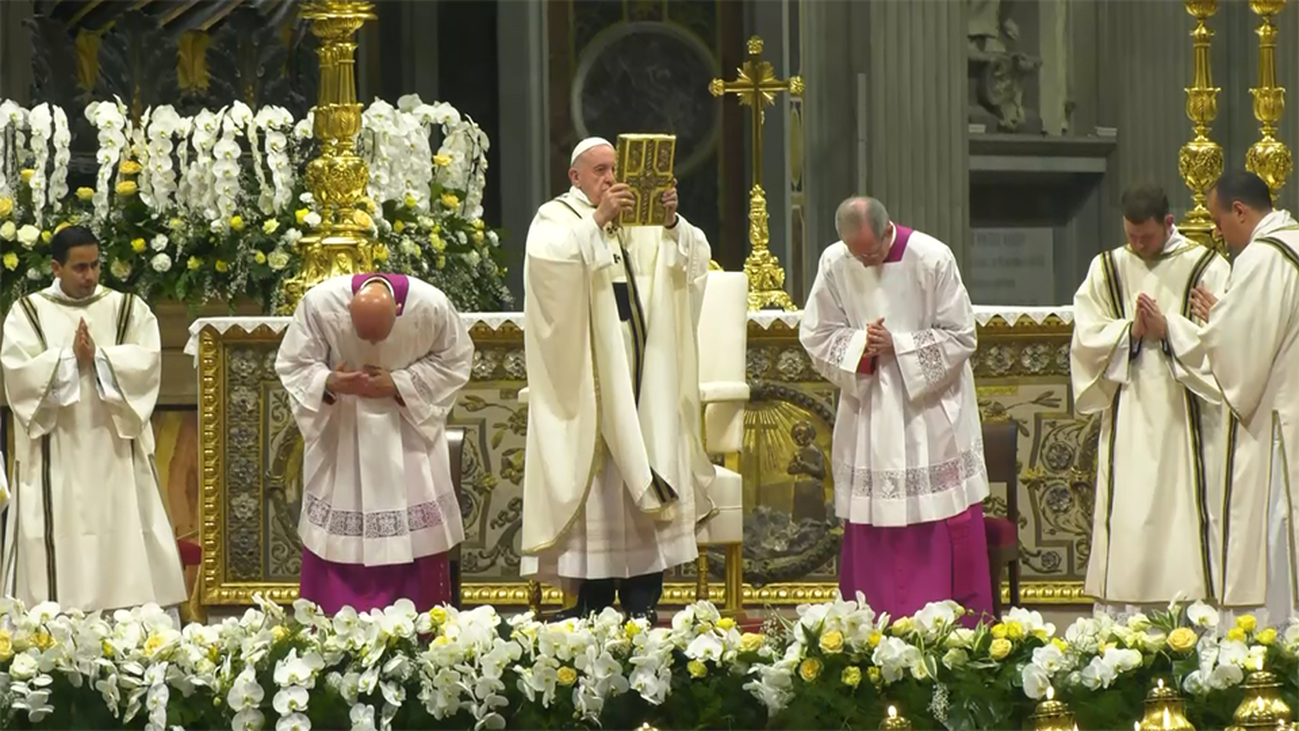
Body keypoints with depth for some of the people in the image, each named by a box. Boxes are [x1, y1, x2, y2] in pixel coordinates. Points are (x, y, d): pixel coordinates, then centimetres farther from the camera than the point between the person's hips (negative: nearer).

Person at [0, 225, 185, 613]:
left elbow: (147, 363, -6)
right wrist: (70, 357, -15)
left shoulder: (129, 309, 8)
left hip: (115, 451, 1)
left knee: (126, 538, 0)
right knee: (59, 545, -3)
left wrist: (98, 357, -15)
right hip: (55, 456, -1)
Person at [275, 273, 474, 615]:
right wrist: (329, 383, -33)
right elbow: (294, 365, -12)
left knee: (417, 536, 1)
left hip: (410, 429, 0)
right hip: (340, 433, 0)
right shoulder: (319, 303, -25)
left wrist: (399, 384, -21)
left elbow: (454, 360, -8)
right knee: (336, 540, 0)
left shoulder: (432, 305, -24)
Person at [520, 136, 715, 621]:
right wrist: (598, 218, -23)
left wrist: (673, 222, -10)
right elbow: (548, 258, -19)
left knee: (644, 469, 1)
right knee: (598, 471, -7)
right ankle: (594, 604, -4)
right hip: (589, 375, -5)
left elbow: (695, 258, 8)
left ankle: (642, 601, 4)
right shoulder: (556, 217, 3)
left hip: (643, 373, 5)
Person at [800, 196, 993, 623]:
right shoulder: (834, 264, -3)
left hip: (931, 410, -2)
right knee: (871, 532, 2)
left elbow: (960, 336, -7)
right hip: (868, 416, 2)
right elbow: (817, 336, 4)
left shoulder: (932, 260, -12)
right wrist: (859, 346, -15)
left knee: (946, 530, -2)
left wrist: (898, 347, -16)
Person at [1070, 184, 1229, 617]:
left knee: (1183, 516, -4)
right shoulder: (1106, 269, 11)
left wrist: (1168, 329, -15)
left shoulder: (1208, 269, 2)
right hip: (1128, 419, 2)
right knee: (1126, 522, 0)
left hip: (1185, 417, -2)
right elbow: (1086, 338, 4)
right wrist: (1131, 332, -11)